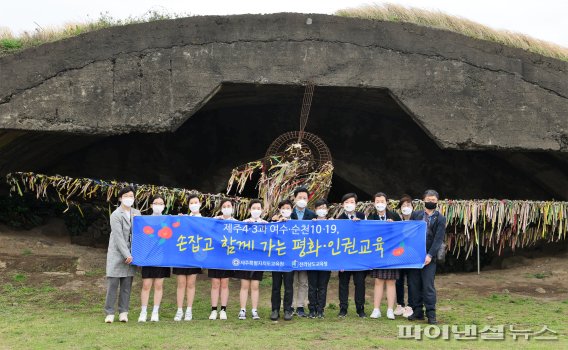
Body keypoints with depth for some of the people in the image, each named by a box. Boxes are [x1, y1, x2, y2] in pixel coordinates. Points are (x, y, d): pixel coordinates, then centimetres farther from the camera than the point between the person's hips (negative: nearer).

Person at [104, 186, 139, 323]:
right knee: (113, 283, -5)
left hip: (130, 253, 4)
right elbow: (118, 237, -12)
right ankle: (110, 313, 1)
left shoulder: (137, 213, 11)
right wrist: (126, 255, -15)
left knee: (127, 284, 4)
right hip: (117, 252, -4)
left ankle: (123, 312, 10)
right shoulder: (116, 215, -6)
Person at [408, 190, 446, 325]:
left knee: (428, 286, -5)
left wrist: (430, 255, -14)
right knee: (413, 284, 5)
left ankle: (431, 314, 1)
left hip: (429, 257, -3)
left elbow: (438, 239, -4)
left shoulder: (440, 219, 2)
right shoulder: (415, 215, 9)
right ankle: (417, 311, 15)